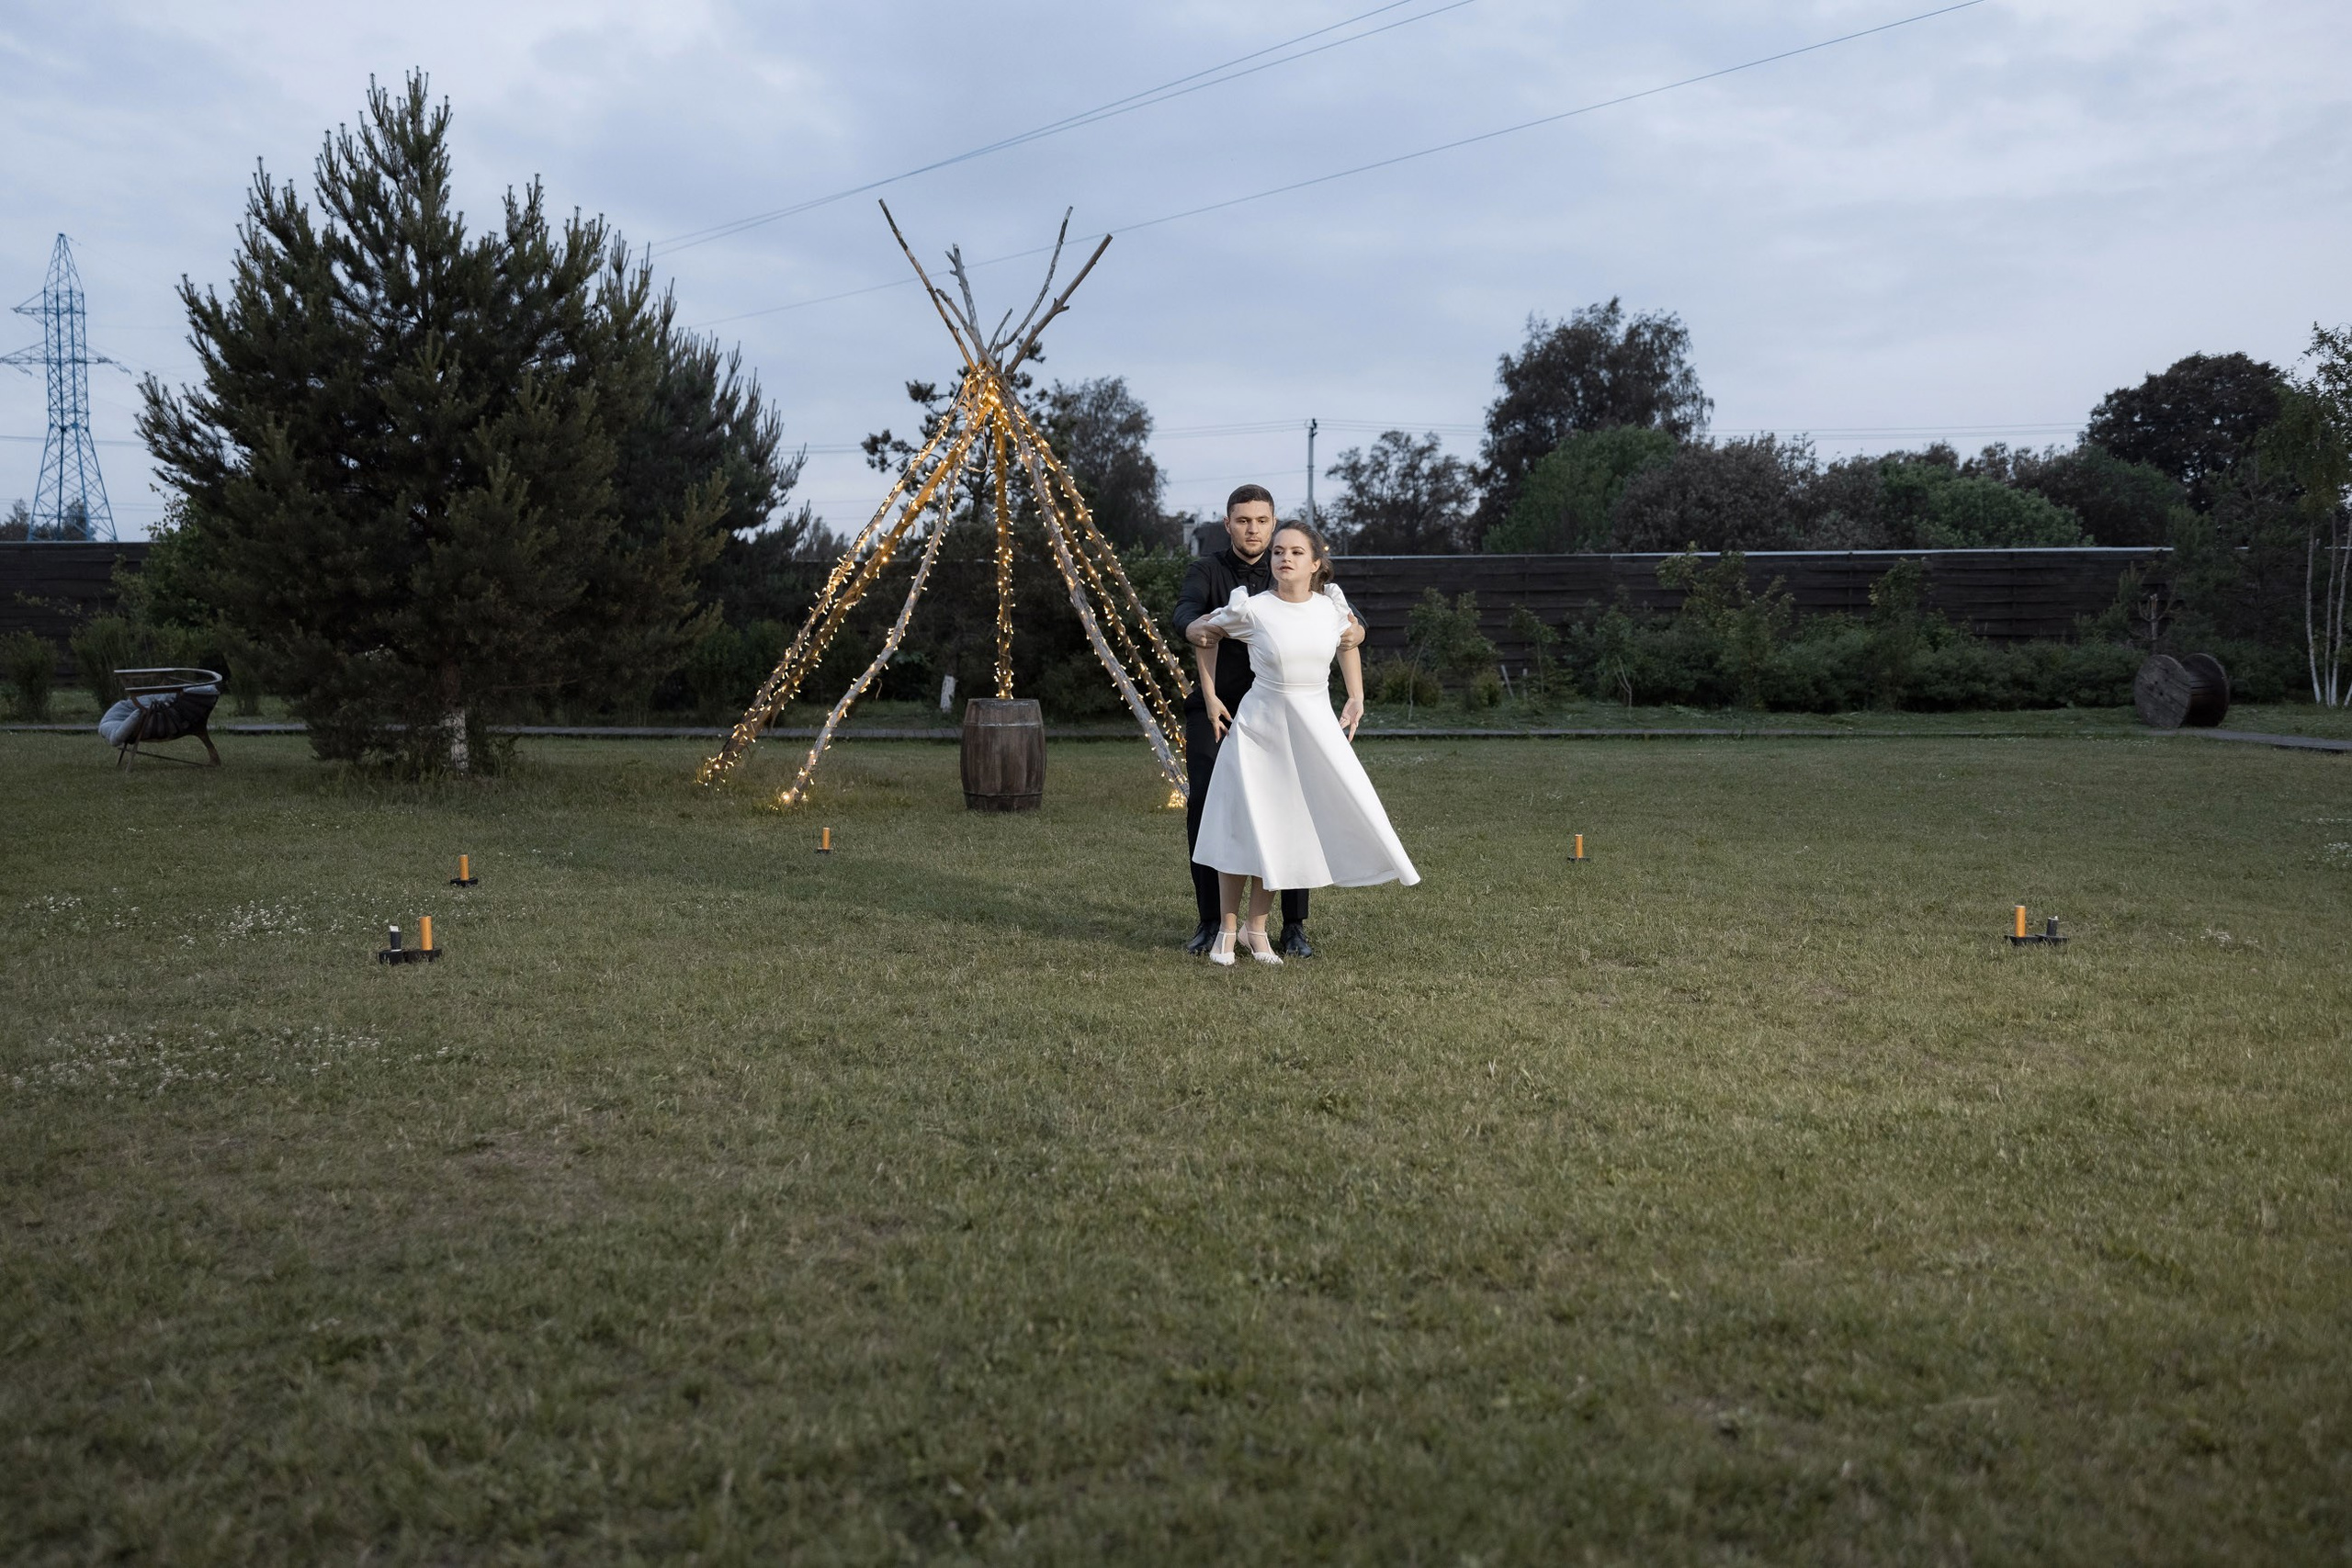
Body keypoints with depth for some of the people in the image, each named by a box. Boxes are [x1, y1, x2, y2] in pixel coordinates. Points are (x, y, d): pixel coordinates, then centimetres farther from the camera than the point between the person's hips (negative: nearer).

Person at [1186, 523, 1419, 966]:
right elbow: (1198, 633, 5)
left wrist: (1356, 700, 14)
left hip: (1316, 727, 3)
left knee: (1284, 830, 3)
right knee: (1244, 827, 5)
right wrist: (1211, 698, 5)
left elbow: (1348, 641, 20)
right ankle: (1227, 929, 21)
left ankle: (1256, 928, 19)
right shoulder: (1251, 609, -11)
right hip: (1259, 725, -3)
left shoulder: (1331, 605, -2)